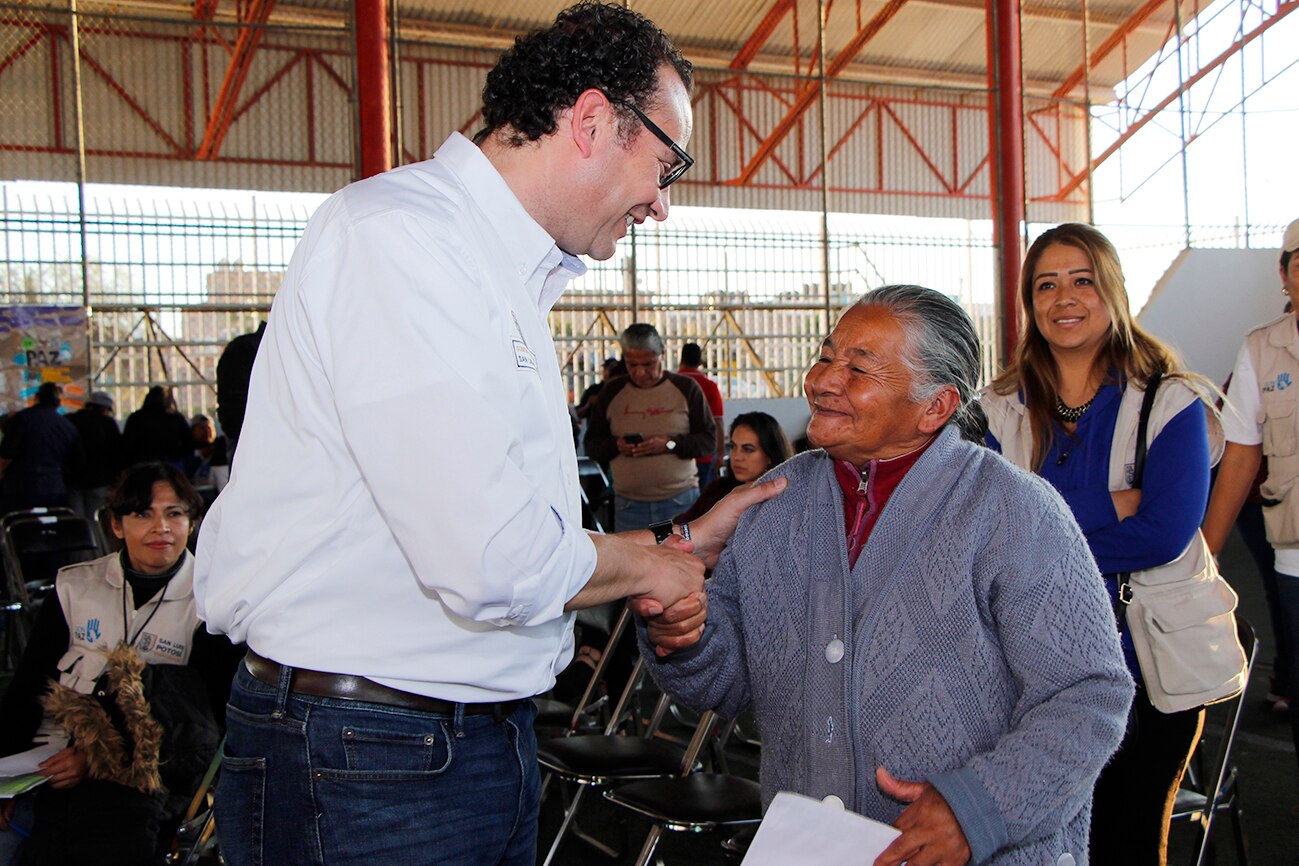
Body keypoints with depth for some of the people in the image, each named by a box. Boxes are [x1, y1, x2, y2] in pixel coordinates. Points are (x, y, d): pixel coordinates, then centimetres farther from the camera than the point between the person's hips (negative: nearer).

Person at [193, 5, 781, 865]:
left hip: (487, 743, 9)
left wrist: (684, 543, 14)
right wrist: (647, 566, -8)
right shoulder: (397, 232, -18)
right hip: (364, 769, -9)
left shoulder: (509, 278, 14)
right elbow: (496, 567, -26)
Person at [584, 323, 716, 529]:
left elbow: (709, 439, 0)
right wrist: (616, 445, -9)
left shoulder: (685, 388, 3)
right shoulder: (612, 392, 10)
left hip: (680, 502, -1)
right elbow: (591, 443, 12)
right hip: (628, 503, 2)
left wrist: (670, 444, -15)